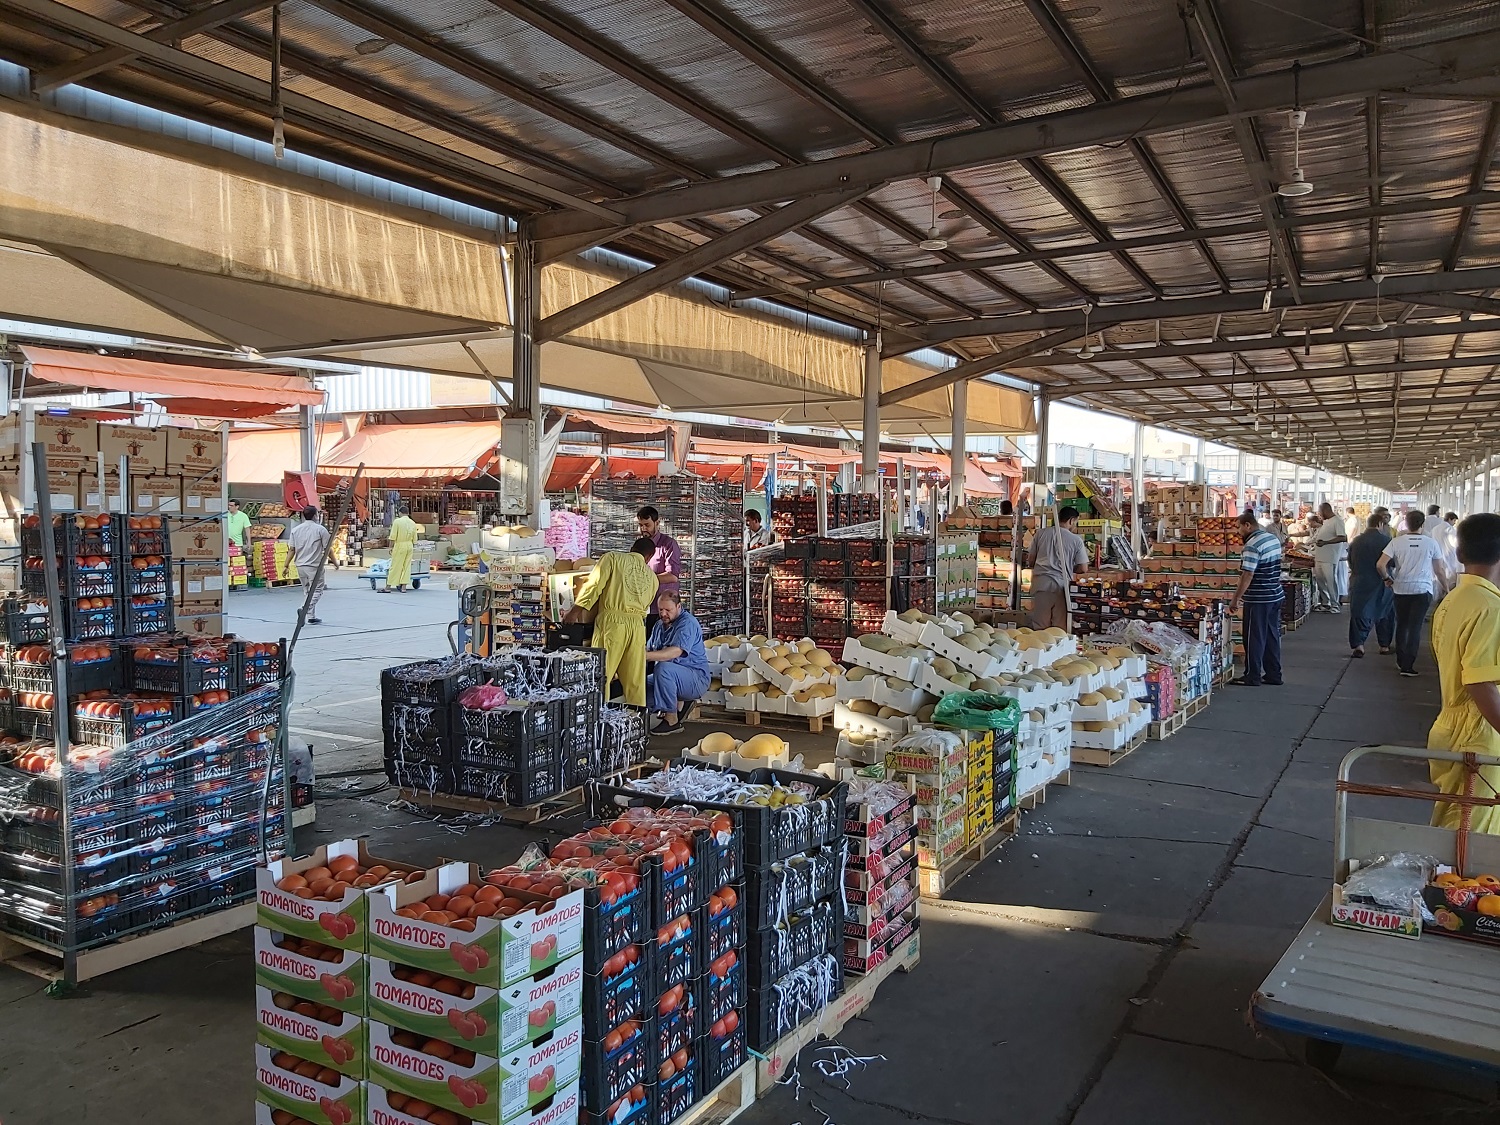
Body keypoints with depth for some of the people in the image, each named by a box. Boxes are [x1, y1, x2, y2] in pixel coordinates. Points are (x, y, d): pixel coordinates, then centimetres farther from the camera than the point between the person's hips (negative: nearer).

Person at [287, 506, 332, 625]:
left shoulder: (295, 530, 7)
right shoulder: (320, 529, -6)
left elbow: (292, 550, 4)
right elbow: (327, 549, -5)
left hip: (300, 565, 5)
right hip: (315, 566, -5)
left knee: (308, 591, 16)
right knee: (317, 591, -1)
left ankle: (312, 617, 17)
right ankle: (306, 609, -23)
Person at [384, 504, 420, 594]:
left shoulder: (397, 521, -9)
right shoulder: (413, 523, 6)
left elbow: (393, 537, -11)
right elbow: (414, 538, 10)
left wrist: (391, 547, -3)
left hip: (399, 545, -4)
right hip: (409, 546, 5)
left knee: (395, 566, -1)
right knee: (407, 566, 7)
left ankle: (388, 587, 4)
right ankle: (403, 586, 6)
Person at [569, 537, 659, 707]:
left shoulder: (612, 558, 8)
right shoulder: (652, 577, 21)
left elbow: (594, 584, -3)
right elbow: (645, 604, 17)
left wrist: (576, 609, -4)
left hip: (611, 619, -4)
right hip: (638, 623, 4)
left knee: (602, 672, -1)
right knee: (635, 678, 7)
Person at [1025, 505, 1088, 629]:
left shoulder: (1041, 533, 6)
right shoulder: (1076, 540, 1)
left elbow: (1030, 562, 10)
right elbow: (1083, 568, 1)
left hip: (1040, 583, 2)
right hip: (1062, 586, -1)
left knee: (1039, 628, 3)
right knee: (1060, 629, 4)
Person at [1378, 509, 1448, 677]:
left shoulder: (1396, 542, -3)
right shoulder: (1431, 543, -3)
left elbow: (1380, 565, -10)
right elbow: (1439, 571, 3)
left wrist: (1387, 578, 8)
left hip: (1401, 589, 1)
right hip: (1422, 589, -1)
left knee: (1402, 625, 16)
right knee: (1415, 627, 0)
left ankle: (1400, 660, 25)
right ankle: (1408, 665, -3)